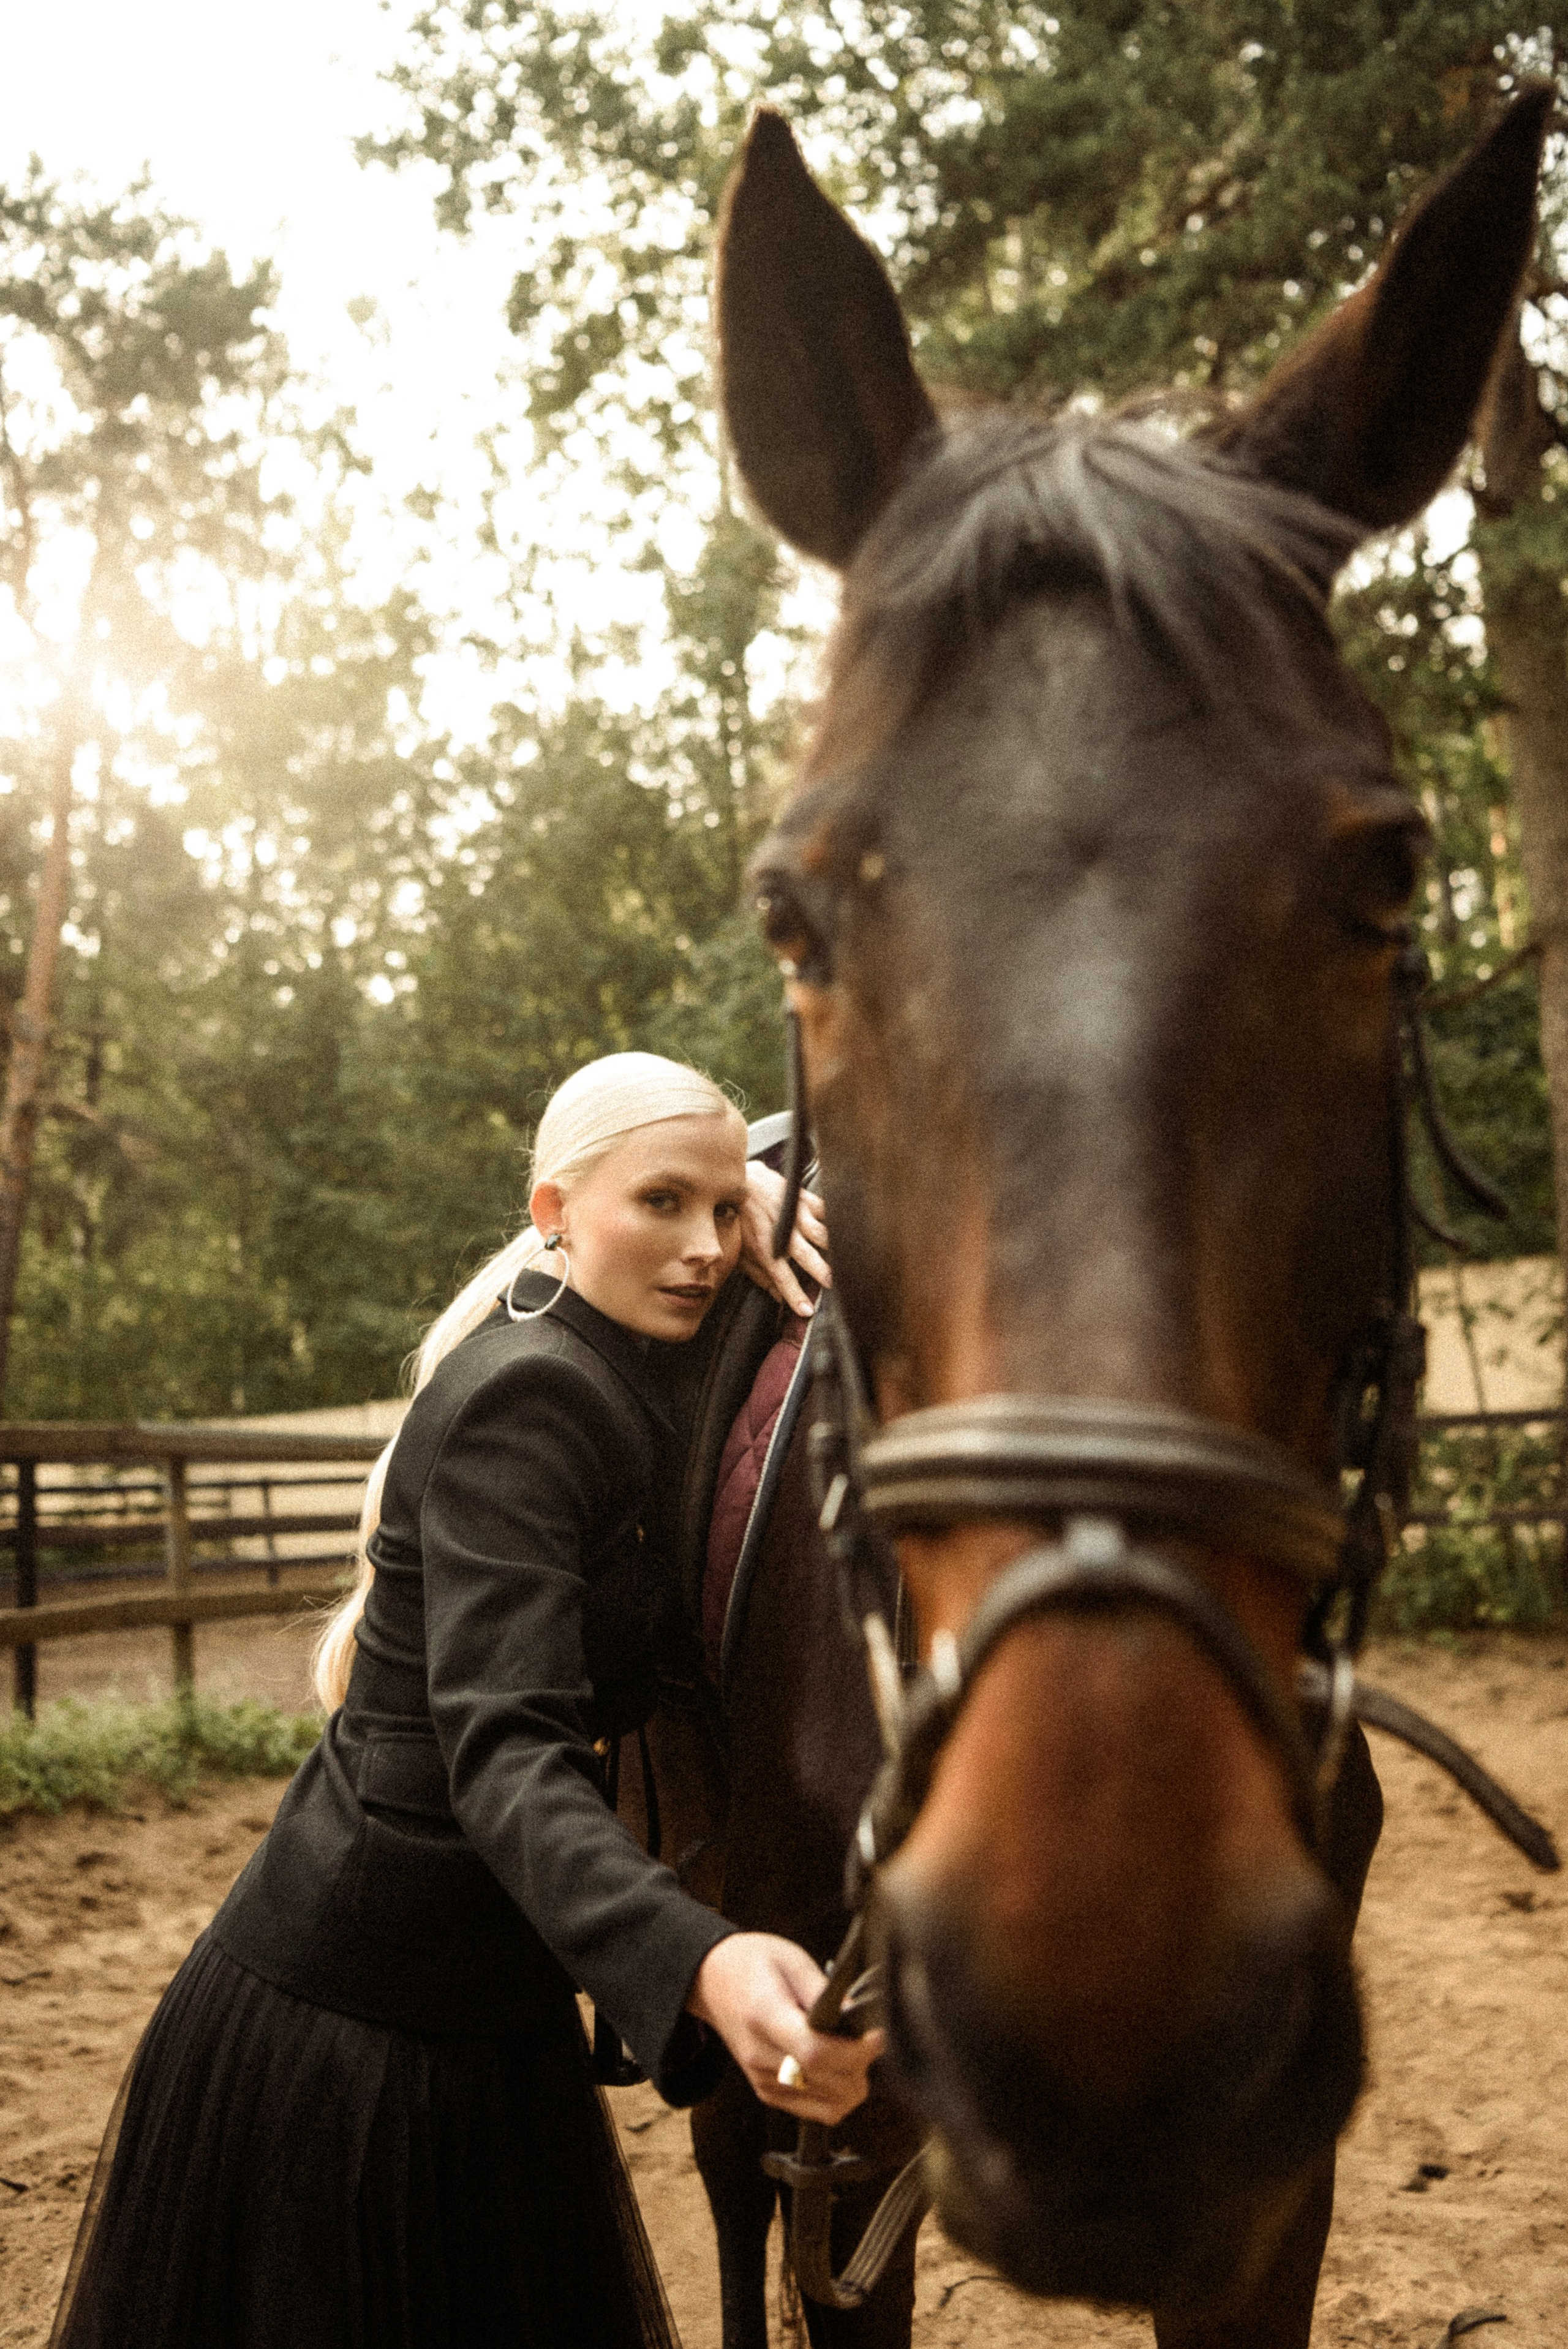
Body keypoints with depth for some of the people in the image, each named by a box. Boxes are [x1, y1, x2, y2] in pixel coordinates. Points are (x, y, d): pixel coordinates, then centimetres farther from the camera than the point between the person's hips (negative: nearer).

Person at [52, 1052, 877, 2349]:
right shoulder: (525, 1401, -21)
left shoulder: (584, 1381, 7)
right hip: (346, 2028, -9)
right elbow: (503, 1752, -31)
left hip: (481, 2013, 9)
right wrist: (698, 1966, -49)